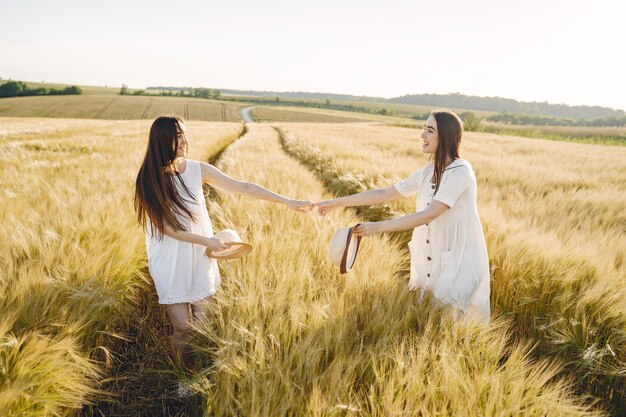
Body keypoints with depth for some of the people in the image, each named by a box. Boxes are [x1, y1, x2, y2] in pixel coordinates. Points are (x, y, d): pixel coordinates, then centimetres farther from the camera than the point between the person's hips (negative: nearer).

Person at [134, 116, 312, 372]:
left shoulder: (198, 170, -7)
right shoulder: (148, 180, -13)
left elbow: (242, 188, -8)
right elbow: (165, 226, -12)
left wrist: (288, 201, -10)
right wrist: (207, 241, -14)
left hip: (200, 258, 3)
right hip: (170, 263, -2)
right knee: (182, 328, 2)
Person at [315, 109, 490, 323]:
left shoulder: (460, 172, -20)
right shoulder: (428, 171, 2)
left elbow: (428, 215, -30)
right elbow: (384, 193, 3)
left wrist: (378, 227, -34)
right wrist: (336, 202, 1)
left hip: (458, 260, -7)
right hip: (430, 259, 7)